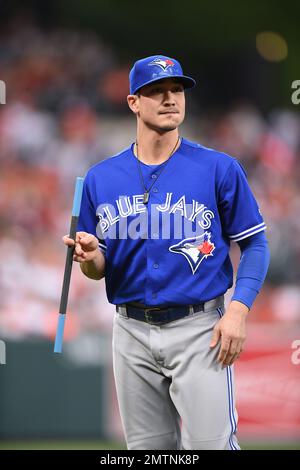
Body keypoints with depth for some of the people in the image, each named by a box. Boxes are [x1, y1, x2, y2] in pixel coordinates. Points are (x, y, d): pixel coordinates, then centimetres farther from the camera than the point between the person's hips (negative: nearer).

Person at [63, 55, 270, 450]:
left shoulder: (220, 169, -2)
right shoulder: (101, 178, 6)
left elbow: (254, 244, -1)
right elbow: (99, 270, 11)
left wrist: (238, 310, -14)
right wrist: (90, 259, -13)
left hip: (199, 329, -3)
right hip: (132, 332, 4)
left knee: (211, 444, -9)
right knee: (147, 449, 12)